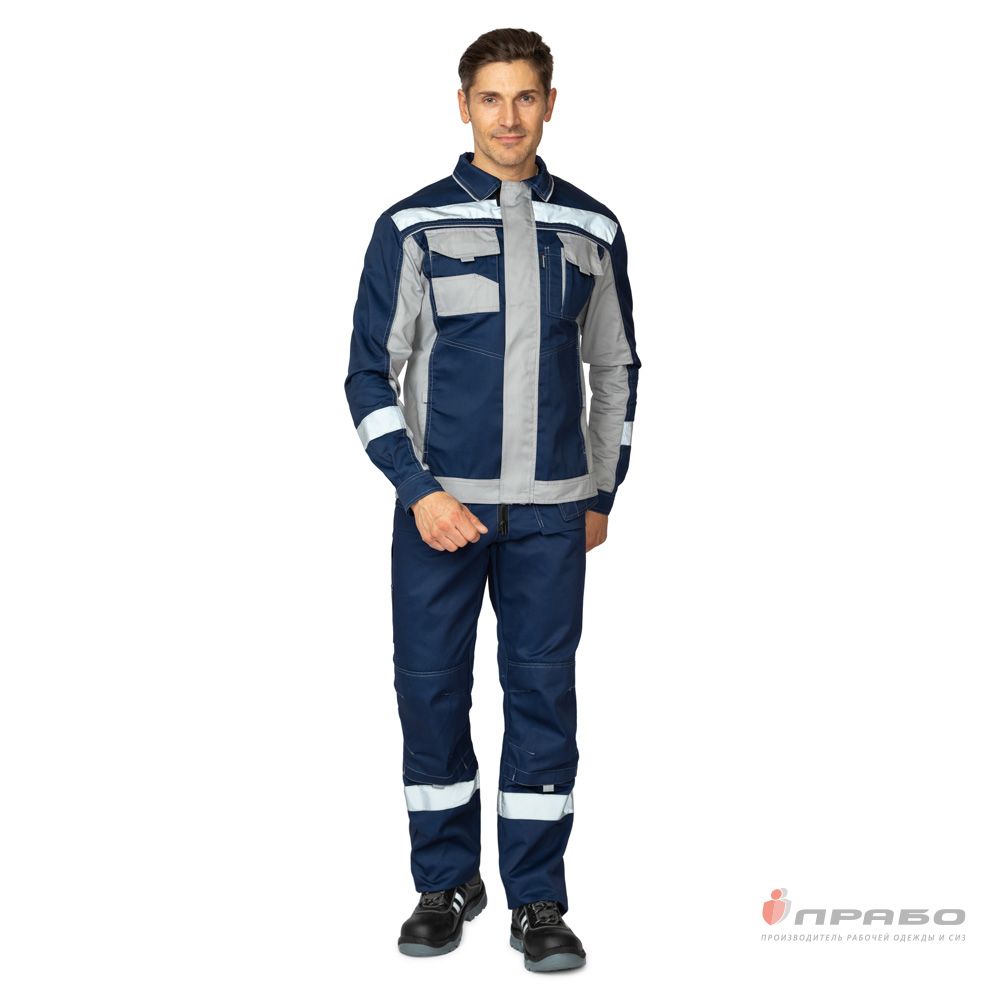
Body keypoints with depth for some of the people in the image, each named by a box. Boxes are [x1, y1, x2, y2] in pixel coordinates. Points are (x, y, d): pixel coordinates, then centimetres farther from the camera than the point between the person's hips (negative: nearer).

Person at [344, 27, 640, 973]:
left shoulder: (592, 230, 7)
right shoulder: (414, 225, 1)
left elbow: (615, 368, 17)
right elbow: (370, 372, 0)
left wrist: (602, 493, 14)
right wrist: (419, 490, -10)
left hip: (551, 513, 1)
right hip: (439, 504, -1)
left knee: (543, 697, 3)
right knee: (430, 690, 4)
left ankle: (538, 901, 15)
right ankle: (446, 883, 22)